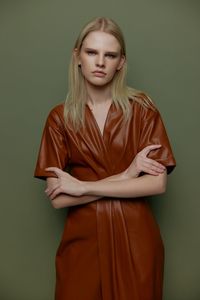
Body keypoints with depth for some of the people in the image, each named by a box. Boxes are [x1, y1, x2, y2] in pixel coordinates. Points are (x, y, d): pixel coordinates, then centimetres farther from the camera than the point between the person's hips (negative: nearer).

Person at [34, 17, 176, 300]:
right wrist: (125, 175, -16)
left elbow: (158, 183, -12)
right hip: (83, 238, 1)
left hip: (135, 237, 0)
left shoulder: (142, 109, -4)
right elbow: (57, 198, -8)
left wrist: (83, 186, -15)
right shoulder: (60, 117, -3)